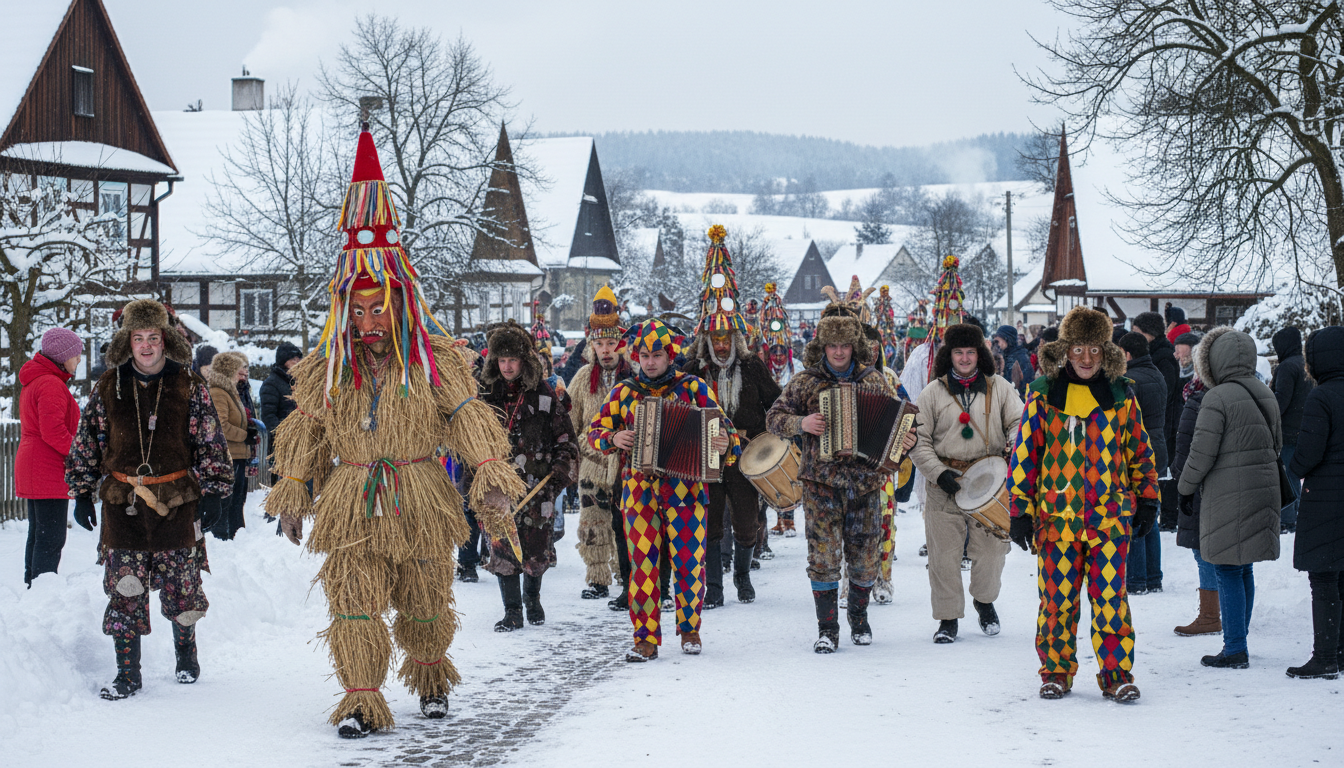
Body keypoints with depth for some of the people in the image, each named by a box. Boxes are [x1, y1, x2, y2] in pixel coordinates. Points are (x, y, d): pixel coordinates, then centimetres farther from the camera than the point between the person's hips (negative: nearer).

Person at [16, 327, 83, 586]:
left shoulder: (33, 382, 18)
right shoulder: (51, 385, -16)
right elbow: (52, 431, -24)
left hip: (32, 470, 11)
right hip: (49, 472, -11)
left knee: (38, 534, 17)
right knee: (51, 538, -9)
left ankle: (31, 585, 24)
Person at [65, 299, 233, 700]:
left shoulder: (189, 388, 0)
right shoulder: (108, 389, 4)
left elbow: (211, 445, 3)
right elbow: (85, 443, 10)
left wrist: (213, 492, -1)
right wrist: (82, 493, 8)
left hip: (177, 502, -1)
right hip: (122, 505, 1)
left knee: (181, 590, 5)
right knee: (125, 591, -1)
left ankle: (185, 650, 30)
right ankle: (127, 672, 7)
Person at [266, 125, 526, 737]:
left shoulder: (435, 358, -2)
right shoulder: (326, 367, 5)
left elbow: (469, 419, -4)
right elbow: (305, 433, 14)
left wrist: (492, 478, -13)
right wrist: (294, 491, 15)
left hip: (419, 501, -1)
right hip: (351, 504, 1)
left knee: (425, 603, 12)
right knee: (353, 601, -7)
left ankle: (430, 677, 35)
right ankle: (360, 699, -1)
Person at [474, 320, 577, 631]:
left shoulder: (544, 393, 2)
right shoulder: (486, 393, 5)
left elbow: (565, 436, 8)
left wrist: (562, 468, -2)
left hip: (537, 485, -1)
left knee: (536, 547, 3)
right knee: (502, 547, -5)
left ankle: (532, 597, 30)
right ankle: (512, 612, 6)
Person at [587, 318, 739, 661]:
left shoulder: (692, 387, 4)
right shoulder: (624, 391, 9)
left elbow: (720, 425, 3)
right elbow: (595, 431, 13)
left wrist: (726, 444, -20)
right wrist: (613, 439, -9)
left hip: (684, 488, -1)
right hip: (639, 488, 1)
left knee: (689, 562, 1)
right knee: (642, 565, -1)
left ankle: (690, 629, 20)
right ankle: (646, 638, 6)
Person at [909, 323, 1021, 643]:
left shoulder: (999, 388, 6)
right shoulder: (933, 393, 3)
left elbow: (1019, 422, 5)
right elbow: (919, 441, 2)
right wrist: (938, 472, -10)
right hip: (945, 485, -1)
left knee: (991, 549, 4)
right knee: (944, 554, -1)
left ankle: (984, 600, 32)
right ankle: (948, 617, 12)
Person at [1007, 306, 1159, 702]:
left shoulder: (1120, 395, 7)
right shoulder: (1044, 394, 3)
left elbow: (1140, 451, 16)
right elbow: (1024, 452, 4)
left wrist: (1147, 501, 14)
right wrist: (1021, 509, 0)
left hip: (1110, 516, 0)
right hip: (1056, 513, 0)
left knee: (1110, 597, -3)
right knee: (1057, 597, 4)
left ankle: (1117, 674, 6)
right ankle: (1056, 671, 18)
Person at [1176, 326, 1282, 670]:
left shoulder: (1218, 398, -15)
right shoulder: (1266, 395, 10)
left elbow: (1202, 452, -15)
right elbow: (1276, 444, 19)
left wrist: (1185, 484, 1)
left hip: (1228, 496, -8)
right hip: (1263, 491, 8)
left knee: (1228, 570, -3)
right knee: (1244, 569, 15)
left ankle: (1235, 649, -2)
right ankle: (1239, 640, 22)